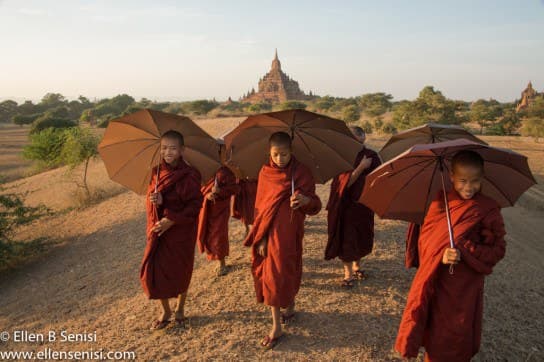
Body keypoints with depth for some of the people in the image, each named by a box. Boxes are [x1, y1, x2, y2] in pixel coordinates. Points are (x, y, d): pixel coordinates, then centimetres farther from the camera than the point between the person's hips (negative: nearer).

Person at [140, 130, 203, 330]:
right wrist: (155, 200, -16)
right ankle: (165, 311, 27)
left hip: (181, 231, -4)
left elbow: (195, 205, -15)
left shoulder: (189, 175, -13)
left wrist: (172, 220, -21)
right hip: (158, 229, 4)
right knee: (153, 271, 4)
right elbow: (149, 199, 8)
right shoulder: (156, 172, 2)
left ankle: (180, 309, 36)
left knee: (180, 271, 11)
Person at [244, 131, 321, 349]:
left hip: (289, 233, -3)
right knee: (271, 275, 8)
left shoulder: (302, 173, -8)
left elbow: (314, 207, -9)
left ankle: (289, 307, 31)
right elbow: (260, 206, 3)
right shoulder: (265, 173, 0)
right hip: (269, 233, 3)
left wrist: (306, 200, -34)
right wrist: (261, 237, -2)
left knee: (285, 273, 5)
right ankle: (276, 326, 22)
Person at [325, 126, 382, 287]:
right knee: (346, 238, 0)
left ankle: (357, 264, 39)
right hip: (346, 205, -4)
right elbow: (346, 181, -19)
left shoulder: (371, 156, 0)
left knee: (361, 236, 16)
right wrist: (361, 167, -24)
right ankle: (348, 273, 13)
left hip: (363, 203, 4)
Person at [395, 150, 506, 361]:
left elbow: (497, 249, -9)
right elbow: (425, 238, -1)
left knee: (456, 337, 13)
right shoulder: (439, 203, -4)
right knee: (434, 331, 18)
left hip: (465, 287, -2)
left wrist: (464, 251, -23)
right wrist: (441, 255, -20)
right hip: (435, 283, 2)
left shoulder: (488, 209, -11)